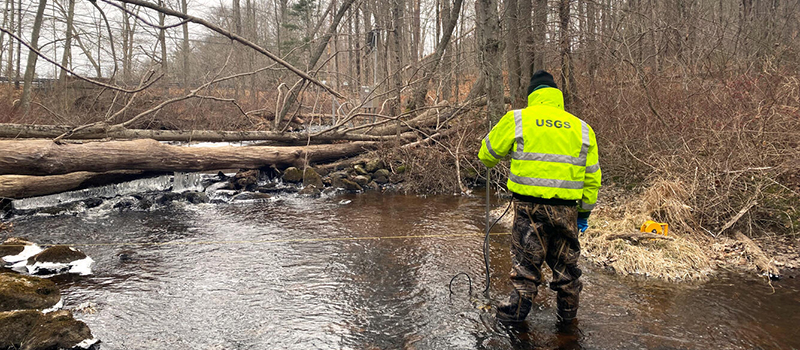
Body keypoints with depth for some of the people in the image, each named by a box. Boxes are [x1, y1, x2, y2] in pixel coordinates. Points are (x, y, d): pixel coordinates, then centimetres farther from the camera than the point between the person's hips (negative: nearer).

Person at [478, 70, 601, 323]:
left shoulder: (517, 119, 1)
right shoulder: (581, 127, 10)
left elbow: (488, 153, 12)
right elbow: (592, 176, 13)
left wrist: (489, 162, 36)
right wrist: (584, 210, 21)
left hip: (529, 205, -2)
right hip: (566, 207, 3)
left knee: (525, 259, 8)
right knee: (565, 260, 15)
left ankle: (519, 308, 18)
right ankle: (567, 312, 29)